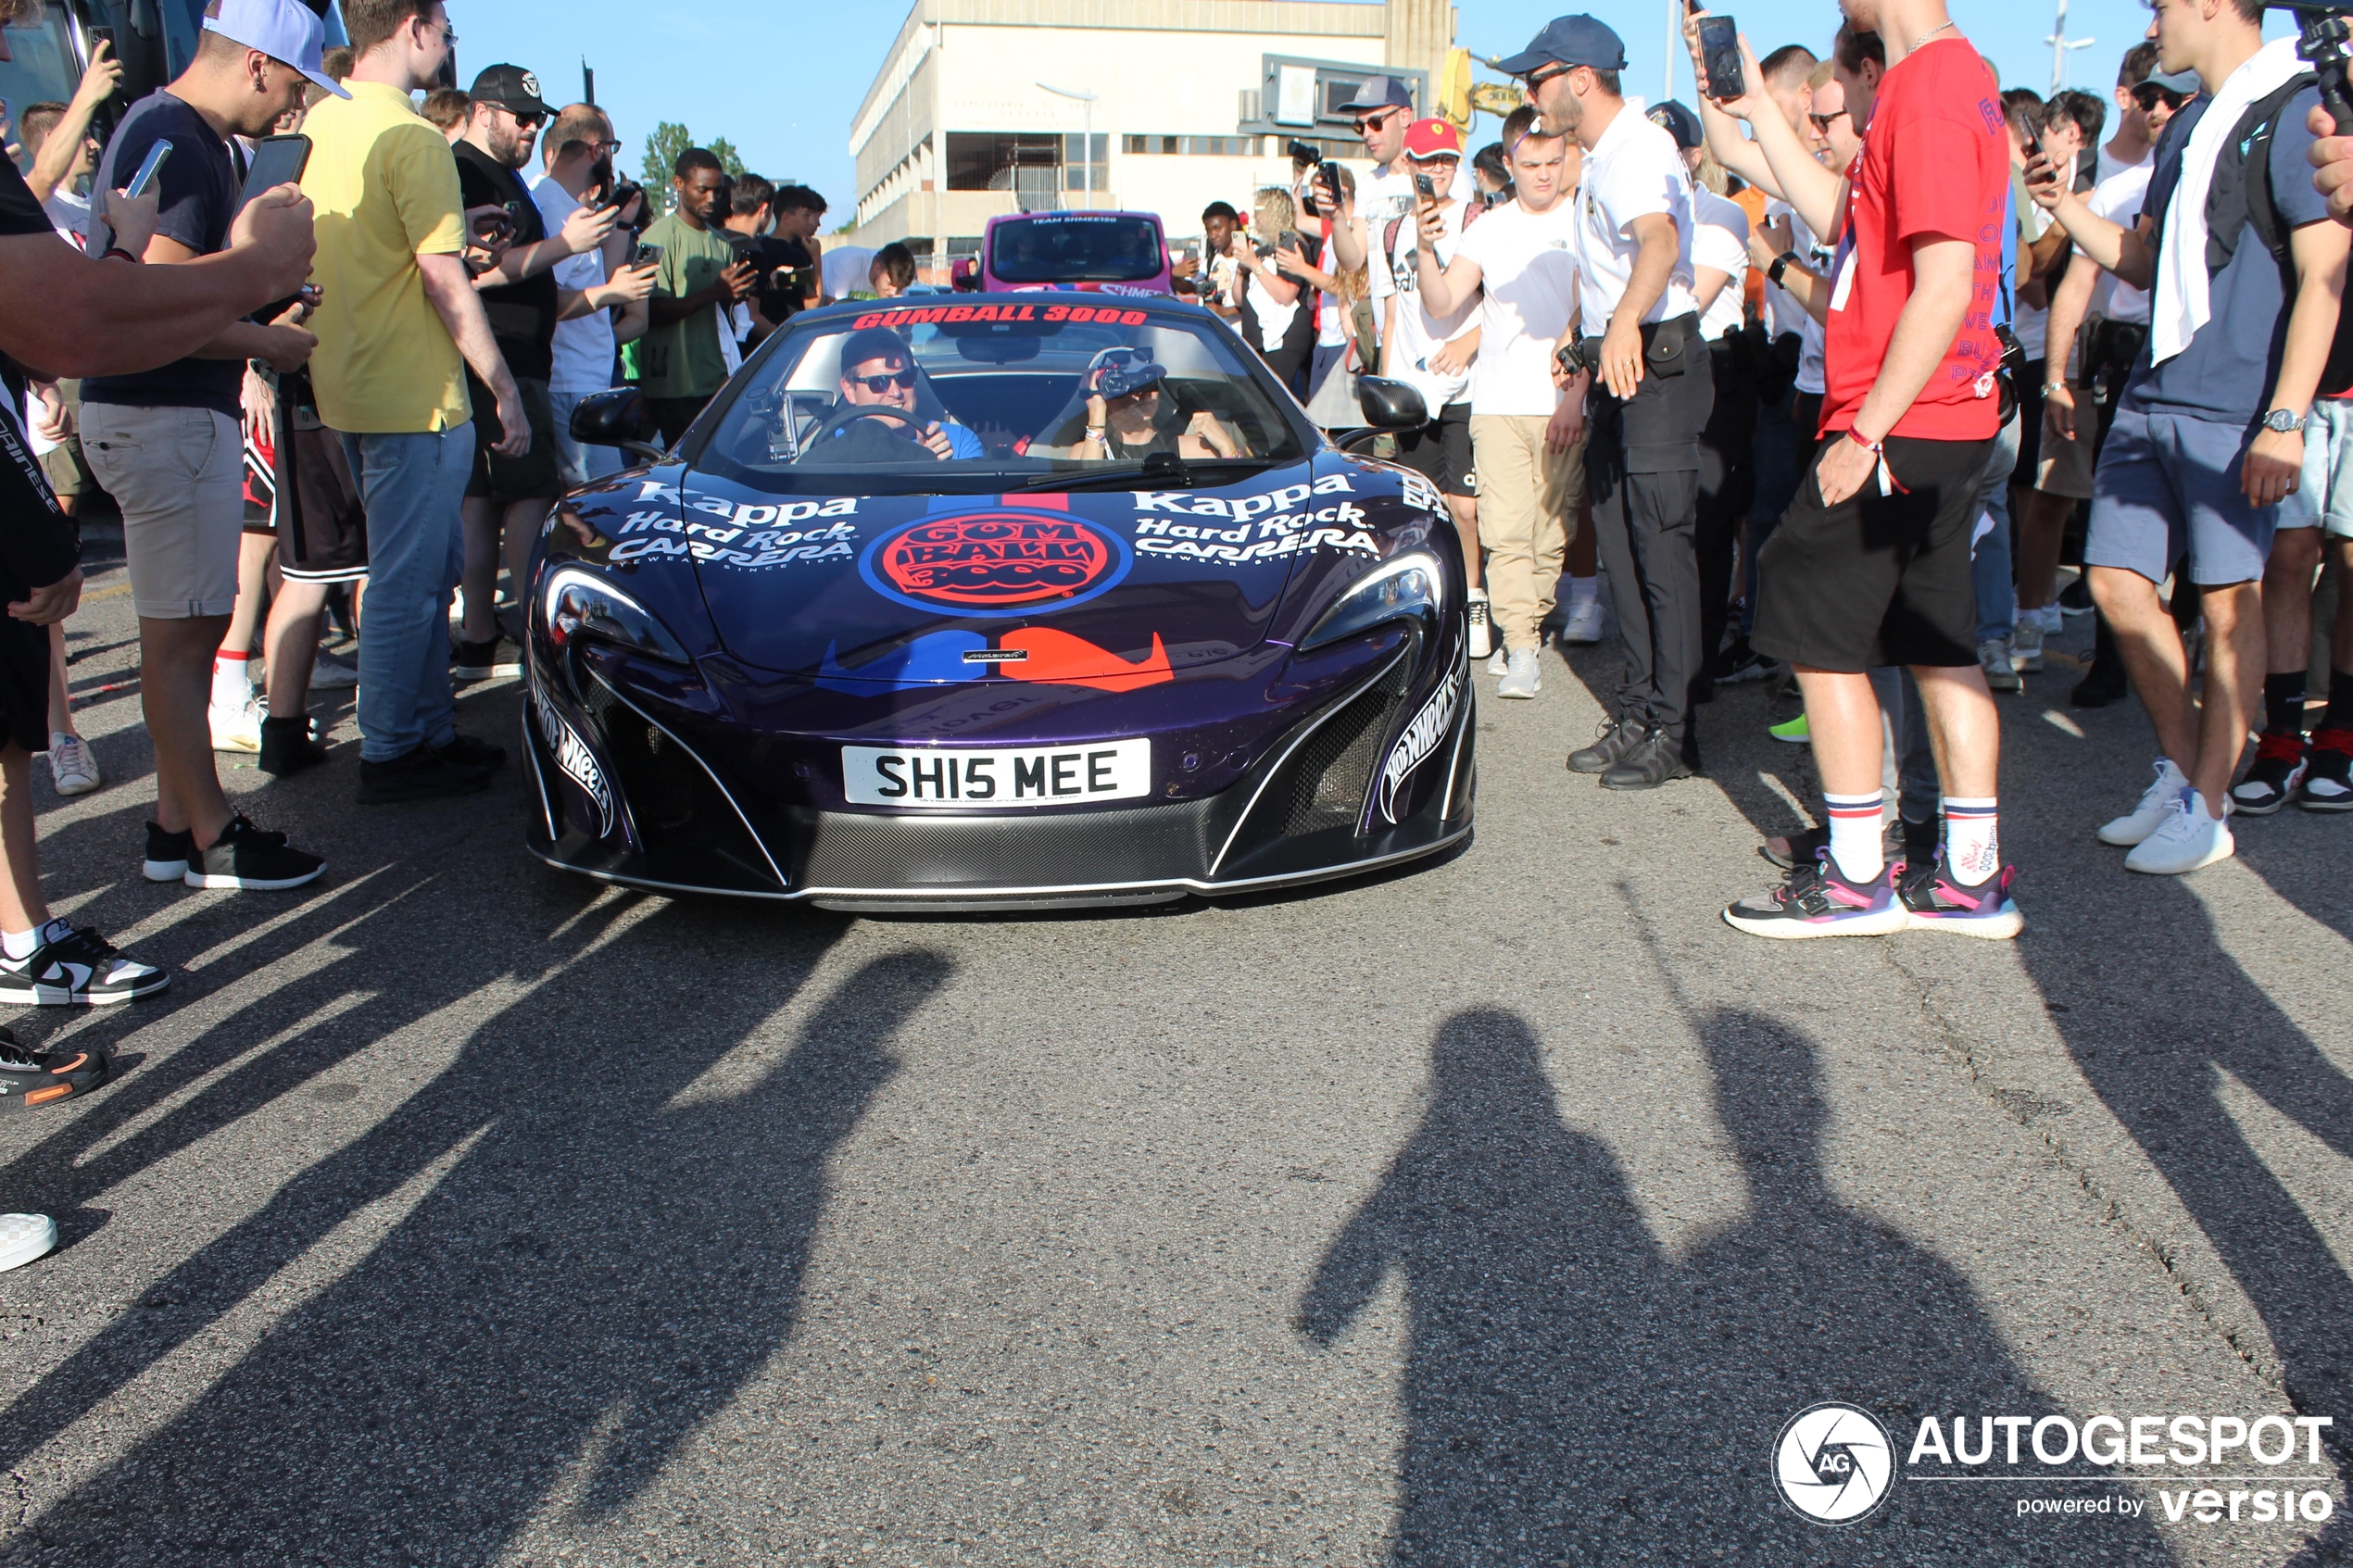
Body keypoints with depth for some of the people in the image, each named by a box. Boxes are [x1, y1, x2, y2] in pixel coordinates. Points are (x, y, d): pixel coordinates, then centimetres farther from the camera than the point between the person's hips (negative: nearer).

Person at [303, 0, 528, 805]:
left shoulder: (318, 123, 11)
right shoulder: (412, 138, -15)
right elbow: (445, 281, -18)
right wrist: (505, 390, -13)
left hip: (346, 387, 9)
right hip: (415, 396, -9)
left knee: (432, 566, 18)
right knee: (406, 582, -1)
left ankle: (430, 729, 26)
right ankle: (389, 754, 7)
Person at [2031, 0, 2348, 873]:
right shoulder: (2187, 127, 18)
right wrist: (2065, 208, 11)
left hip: (2234, 409, -8)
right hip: (2151, 397, 8)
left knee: (2228, 602, 0)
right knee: (2117, 583, 6)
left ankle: (2207, 812, 9)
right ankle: (2182, 771, 23)